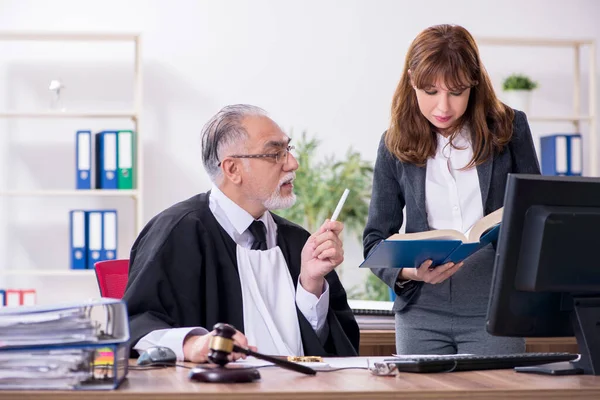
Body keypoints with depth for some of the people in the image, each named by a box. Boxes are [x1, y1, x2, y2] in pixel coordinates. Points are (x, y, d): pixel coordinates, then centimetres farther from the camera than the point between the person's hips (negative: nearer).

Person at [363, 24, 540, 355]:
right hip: (422, 311, 1)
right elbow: (375, 238, 5)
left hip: (495, 307, -1)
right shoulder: (395, 144, 3)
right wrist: (407, 271, -16)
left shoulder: (509, 129, 0)